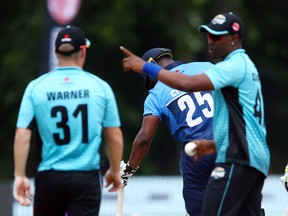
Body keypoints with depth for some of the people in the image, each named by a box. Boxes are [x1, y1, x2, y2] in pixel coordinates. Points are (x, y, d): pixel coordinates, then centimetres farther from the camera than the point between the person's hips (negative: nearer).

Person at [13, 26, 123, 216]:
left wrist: (20, 175, -2)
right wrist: (115, 171, 18)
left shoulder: (35, 87, 1)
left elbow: (22, 136, -6)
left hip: (49, 178, 1)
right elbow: (115, 137, 4)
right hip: (87, 178, -1)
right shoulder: (100, 87, 0)